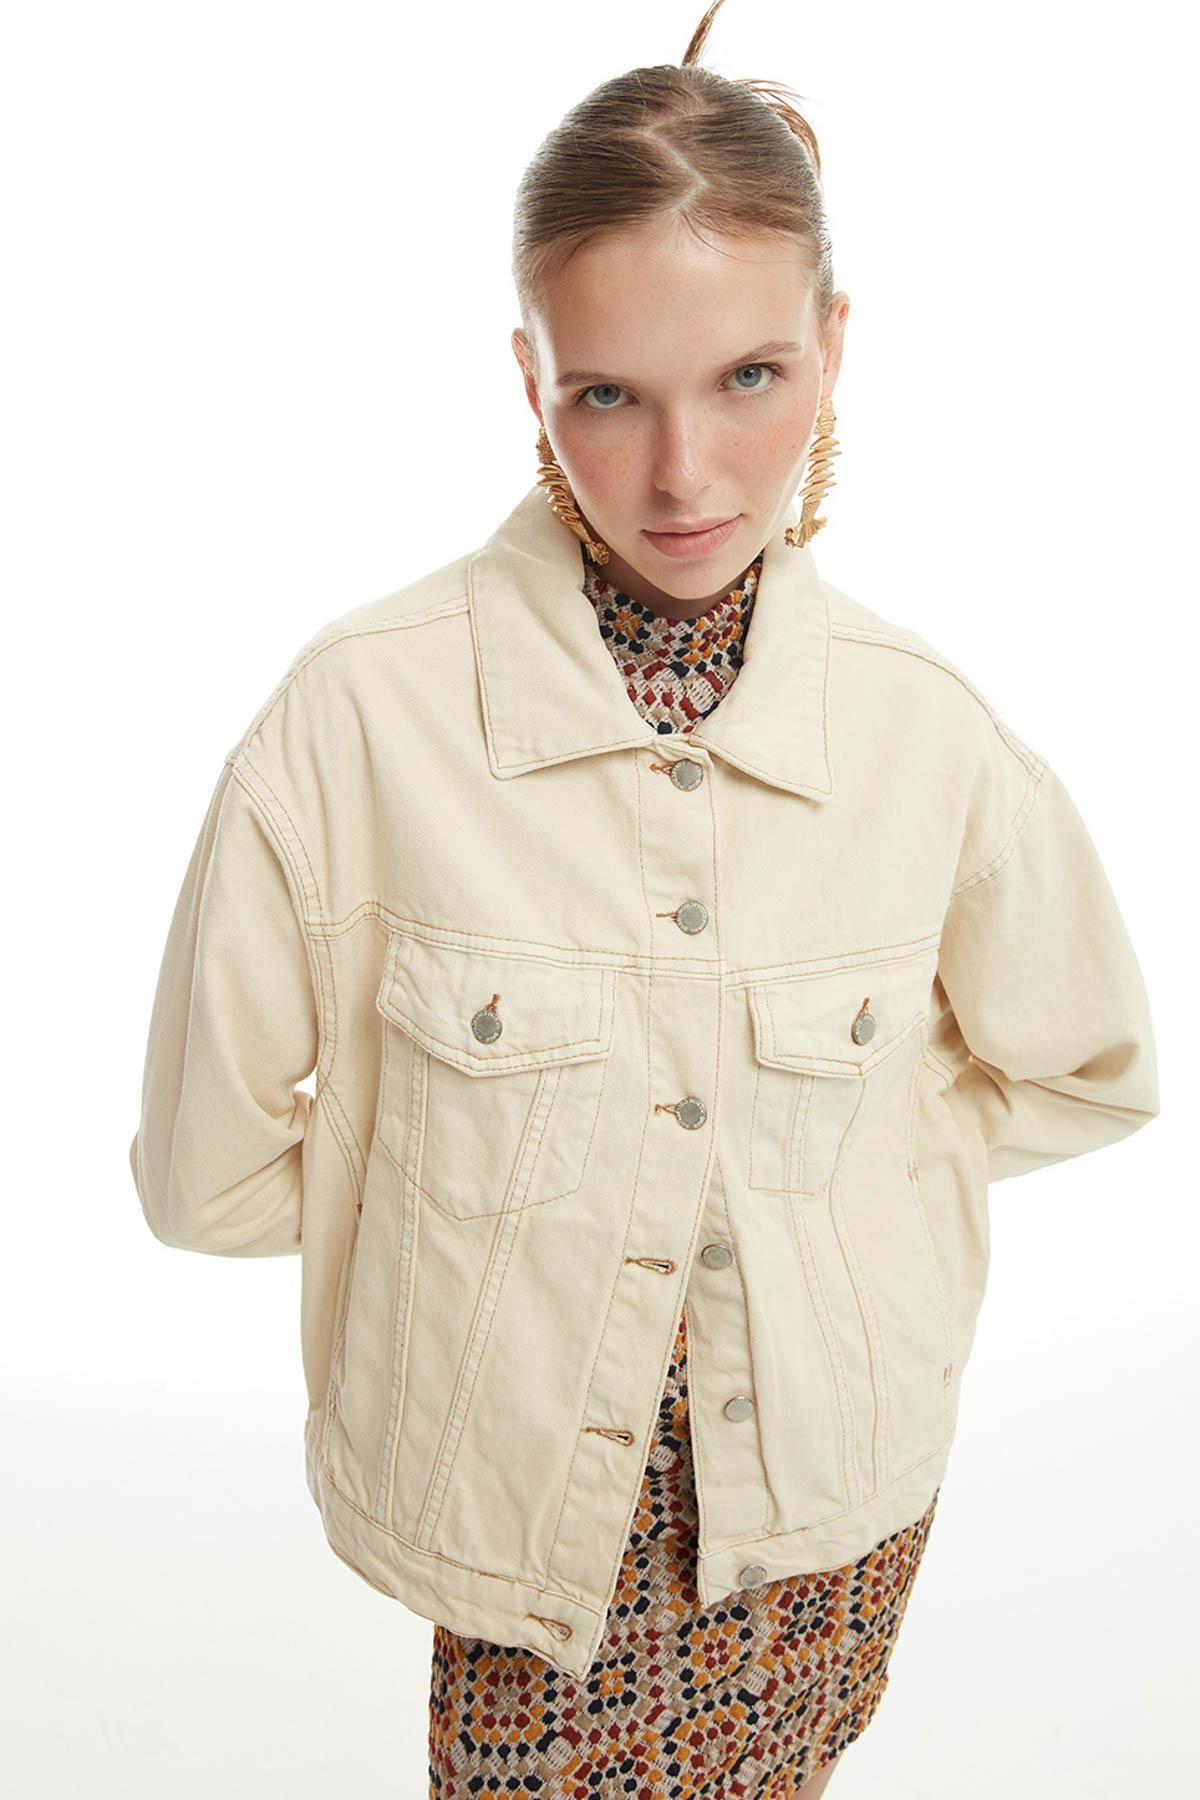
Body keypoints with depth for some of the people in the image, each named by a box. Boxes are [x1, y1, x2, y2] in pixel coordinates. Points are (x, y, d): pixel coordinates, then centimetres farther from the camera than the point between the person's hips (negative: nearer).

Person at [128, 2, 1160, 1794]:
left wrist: (833, 1182, 1)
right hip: (525, 1495, -2)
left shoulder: (925, 732, -12)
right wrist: (473, 1199, -1)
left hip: (833, 1493, 2)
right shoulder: (361, 713, -20)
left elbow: (1084, 1072, 7)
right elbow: (212, 1166, -9)